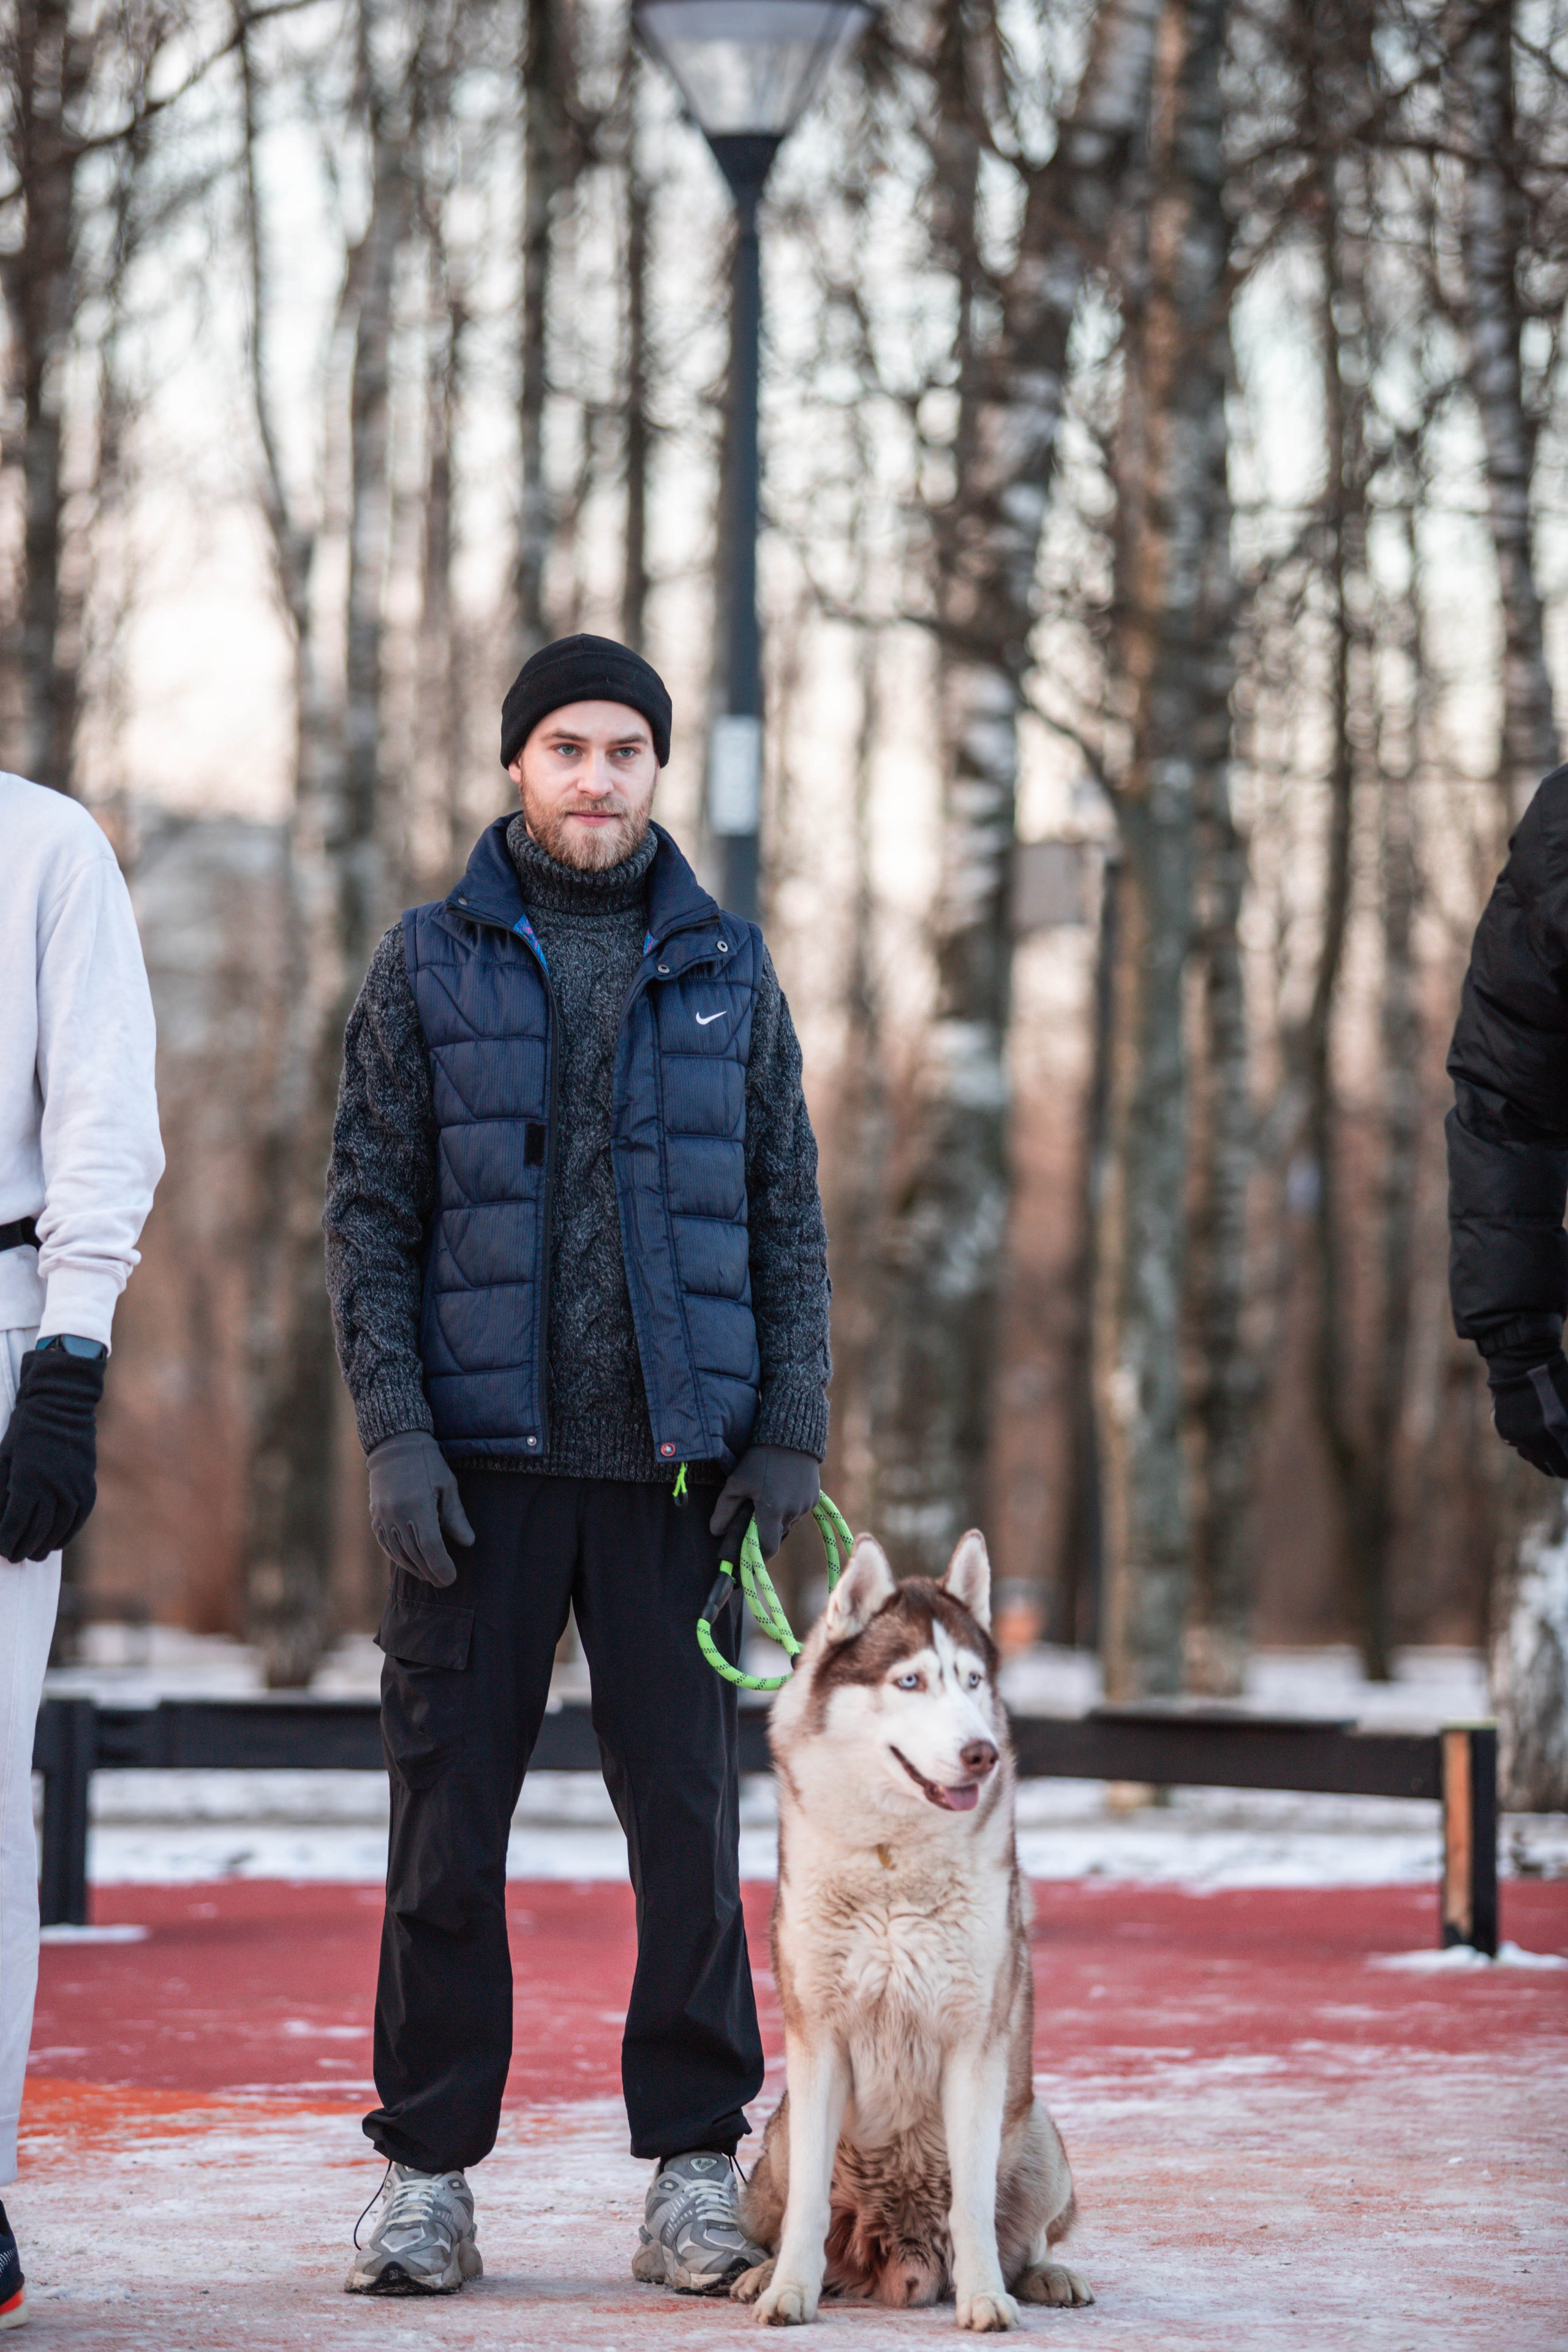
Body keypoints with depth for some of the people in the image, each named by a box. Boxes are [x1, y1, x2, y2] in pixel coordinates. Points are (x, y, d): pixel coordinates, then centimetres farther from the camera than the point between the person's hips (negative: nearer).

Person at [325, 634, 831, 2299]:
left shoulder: (726, 970, 10)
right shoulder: (430, 963, 6)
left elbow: (788, 1215, 11)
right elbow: (367, 1212, 3)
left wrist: (792, 1431, 1)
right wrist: (393, 1431, -7)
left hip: (672, 1460, 1)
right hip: (478, 1460, -1)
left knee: (688, 1812, 0)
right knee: (449, 1816, 1)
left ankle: (694, 2163, 8)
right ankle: (428, 2171, 8)